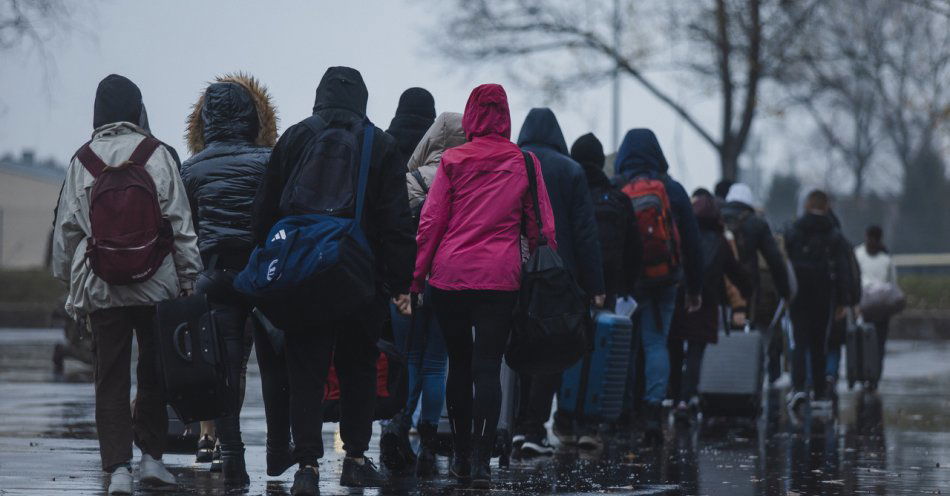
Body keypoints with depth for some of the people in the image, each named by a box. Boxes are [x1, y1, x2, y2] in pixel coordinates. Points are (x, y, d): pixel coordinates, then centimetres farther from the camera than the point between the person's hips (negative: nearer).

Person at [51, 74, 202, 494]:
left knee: (110, 381, 3)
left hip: (99, 287, 1)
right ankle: (151, 456, 13)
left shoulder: (82, 161, 3)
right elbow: (178, 219, -4)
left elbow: (66, 227, 7)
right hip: (155, 285, -1)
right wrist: (189, 275, 2)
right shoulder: (156, 154, -4)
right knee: (154, 373, 12)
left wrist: (69, 282, 16)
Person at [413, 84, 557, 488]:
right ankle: (481, 460, -12)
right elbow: (542, 226, 6)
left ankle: (462, 456, 19)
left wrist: (417, 274, 6)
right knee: (488, 368, -2)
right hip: (501, 278, 0)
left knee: (459, 364, 13)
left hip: (450, 274, 0)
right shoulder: (524, 163, 5)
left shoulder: (453, 160, 2)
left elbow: (430, 222, 1)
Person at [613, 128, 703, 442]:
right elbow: (692, 243, 6)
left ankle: (624, 415, 9)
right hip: (662, 282, 1)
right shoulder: (673, 190, 3)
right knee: (656, 342, 3)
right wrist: (695, 288, 12)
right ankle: (653, 406, -13)